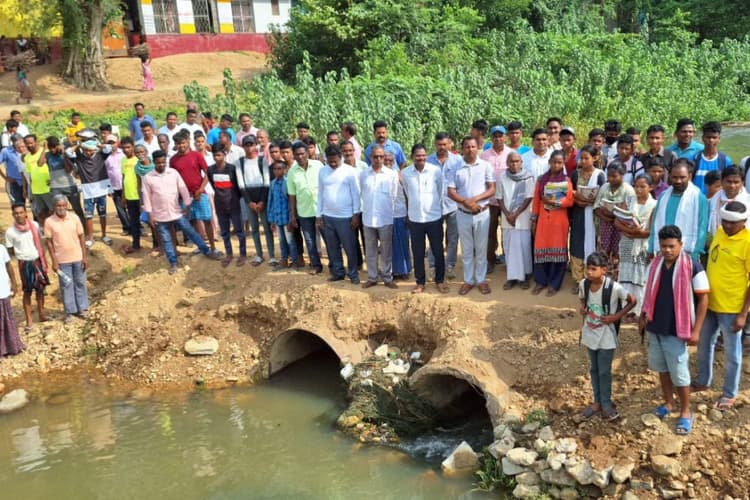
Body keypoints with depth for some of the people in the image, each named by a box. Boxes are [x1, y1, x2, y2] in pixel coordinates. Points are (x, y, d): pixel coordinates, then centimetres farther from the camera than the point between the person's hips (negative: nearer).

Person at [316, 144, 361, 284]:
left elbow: (355, 194, -6)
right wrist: (318, 215, 9)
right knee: (332, 248, 13)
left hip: (346, 217, -4)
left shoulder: (350, 171, -7)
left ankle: (353, 274, 16)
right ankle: (338, 272, 26)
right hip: (327, 216, 4)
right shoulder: (322, 171, 5)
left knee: (350, 248, 3)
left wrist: (356, 214, -9)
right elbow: (320, 194, 10)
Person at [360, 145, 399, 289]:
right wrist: (368, 208, 13)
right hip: (368, 218, 2)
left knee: (386, 251, 6)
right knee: (370, 251, 10)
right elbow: (361, 194, 11)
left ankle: (387, 278, 17)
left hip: (386, 218, -2)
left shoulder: (392, 174, -3)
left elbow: (395, 196, 3)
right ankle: (372, 278, 20)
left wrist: (386, 209, 7)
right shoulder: (363, 174, 2)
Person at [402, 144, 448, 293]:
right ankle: (420, 282, 22)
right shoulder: (405, 173, -3)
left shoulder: (436, 171, -8)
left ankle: (440, 281, 24)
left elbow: (441, 192, 6)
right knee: (418, 253, 9)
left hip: (434, 218, -1)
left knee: (438, 251, 8)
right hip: (414, 219, 1)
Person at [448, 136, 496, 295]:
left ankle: (481, 280, 18)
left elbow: (492, 190, -5)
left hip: (482, 213, -1)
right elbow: (451, 192, -4)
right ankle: (468, 280, 20)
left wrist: (475, 199, -19)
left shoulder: (485, 166, -2)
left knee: (481, 249, 8)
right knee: (466, 250, 9)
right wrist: (466, 202, -18)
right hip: (463, 214, 1)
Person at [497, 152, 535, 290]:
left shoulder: (528, 177, -4)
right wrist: (507, 214, -6)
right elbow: (499, 198, 5)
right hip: (507, 219, 3)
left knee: (523, 246, -2)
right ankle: (511, 276, 10)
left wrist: (516, 214, -11)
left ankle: (524, 276, 8)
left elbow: (529, 198, -7)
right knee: (509, 247, 4)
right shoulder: (502, 178, 3)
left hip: (523, 218, -2)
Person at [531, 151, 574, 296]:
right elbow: (536, 201, 7)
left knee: (558, 249, 2)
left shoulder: (566, 180, 1)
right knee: (541, 248, 1)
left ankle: (554, 283, 10)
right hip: (543, 219, 2)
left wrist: (552, 202, -15)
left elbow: (570, 201, -6)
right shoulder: (541, 179, 6)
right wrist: (533, 219, 4)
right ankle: (541, 281, 13)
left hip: (560, 220, -2)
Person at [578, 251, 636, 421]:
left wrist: (616, 317, -16)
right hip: (590, 334, 5)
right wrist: (582, 308, -7)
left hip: (606, 336, -5)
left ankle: (606, 404, 24)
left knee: (604, 371, 6)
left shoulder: (613, 287, -23)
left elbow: (632, 301, -10)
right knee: (594, 370, 17)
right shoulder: (583, 284, -9)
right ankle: (597, 402, 31)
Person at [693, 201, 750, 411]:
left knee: (731, 352, 9)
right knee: (704, 345, 20)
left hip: (732, 308, -7)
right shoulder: (719, 232, 3)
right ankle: (702, 381, 39)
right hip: (709, 302, 7)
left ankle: (729, 394, 26)